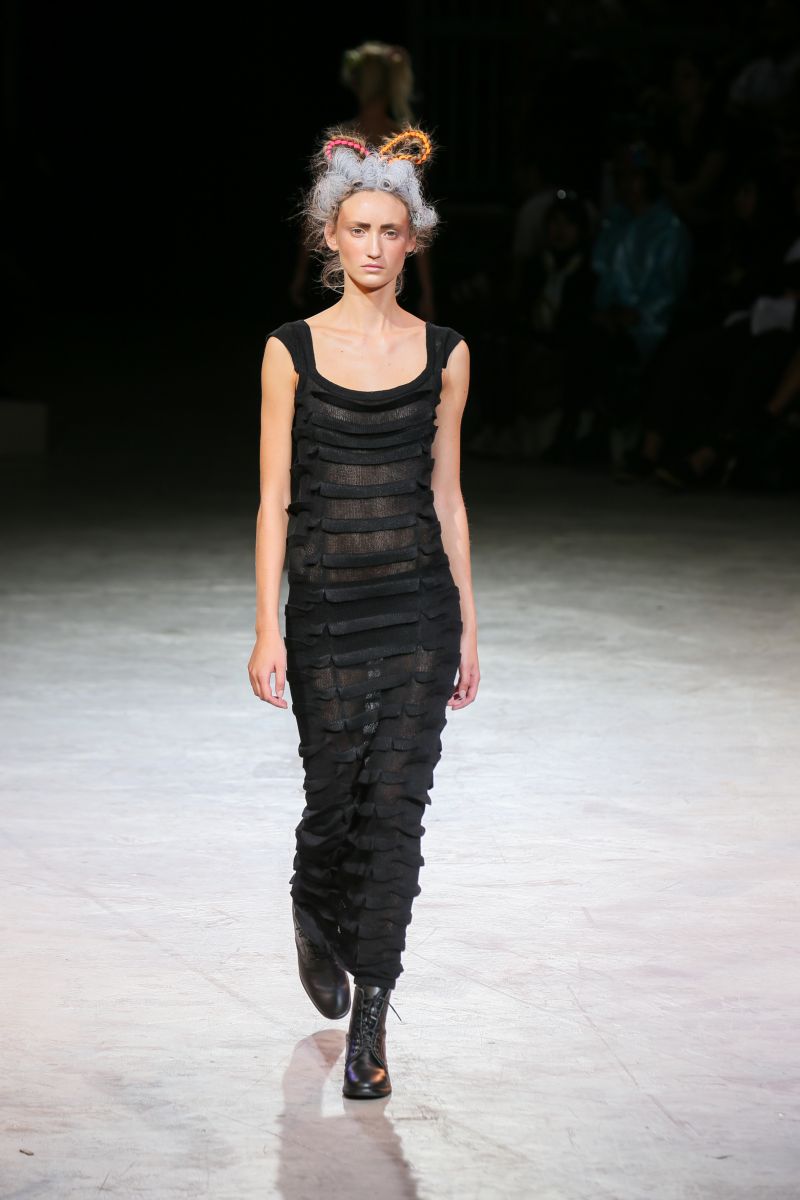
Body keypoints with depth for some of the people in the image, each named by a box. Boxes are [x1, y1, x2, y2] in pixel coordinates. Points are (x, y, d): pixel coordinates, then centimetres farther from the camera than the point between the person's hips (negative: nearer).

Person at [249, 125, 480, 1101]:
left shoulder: (443, 354, 5)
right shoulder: (293, 351, 0)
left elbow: (446, 496, 9)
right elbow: (274, 499, -1)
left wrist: (467, 628, 8)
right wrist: (267, 629, -6)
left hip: (419, 604, 1)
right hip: (325, 602, -1)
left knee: (396, 808, -4)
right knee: (336, 794, 6)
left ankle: (369, 1022, 1)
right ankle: (316, 917, 41)